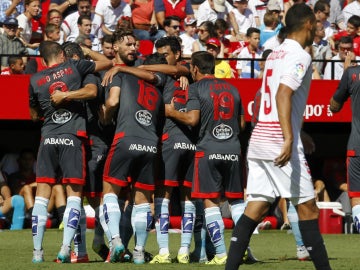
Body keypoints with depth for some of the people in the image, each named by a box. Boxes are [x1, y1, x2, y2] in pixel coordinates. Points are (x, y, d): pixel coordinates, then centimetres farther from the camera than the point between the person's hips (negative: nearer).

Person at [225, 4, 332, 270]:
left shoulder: (275, 54, 18)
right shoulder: (300, 56, -8)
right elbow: (283, 95, -21)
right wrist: (289, 139, -28)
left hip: (259, 139, 8)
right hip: (279, 141, -8)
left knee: (257, 207, 4)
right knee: (307, 207, -1)